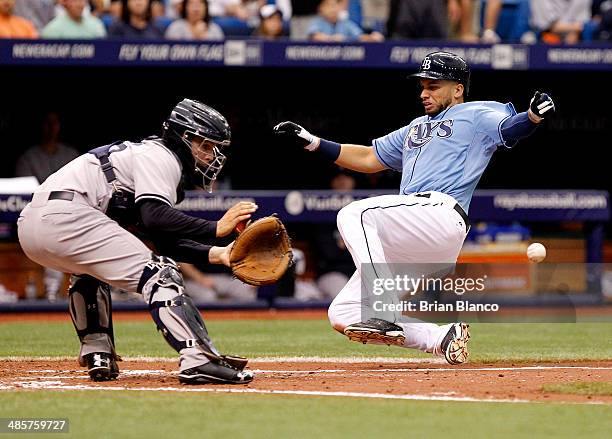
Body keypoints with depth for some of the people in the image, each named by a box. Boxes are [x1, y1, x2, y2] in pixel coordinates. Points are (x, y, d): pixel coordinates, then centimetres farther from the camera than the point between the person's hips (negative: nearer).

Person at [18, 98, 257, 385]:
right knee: (157, 273, -12)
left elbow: (165, 240, 23)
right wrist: (215, 229, -15)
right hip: (66, 217, -10)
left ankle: (97, 357, 30)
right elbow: (155, 217, -16)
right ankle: (198, 360, -24)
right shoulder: (161, 156, 2)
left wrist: (215, 254, 13)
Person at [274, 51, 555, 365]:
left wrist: (534, 116, -30)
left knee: (354, 214, -29)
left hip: (442, 213, -8)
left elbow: (510, 129, -7)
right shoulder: (417, 128, 34)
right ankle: (442, 338, -3)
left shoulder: (475, 115, 11)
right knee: (342, 316, -2)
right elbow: (368, 159, 35)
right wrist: (310, 141, 28)